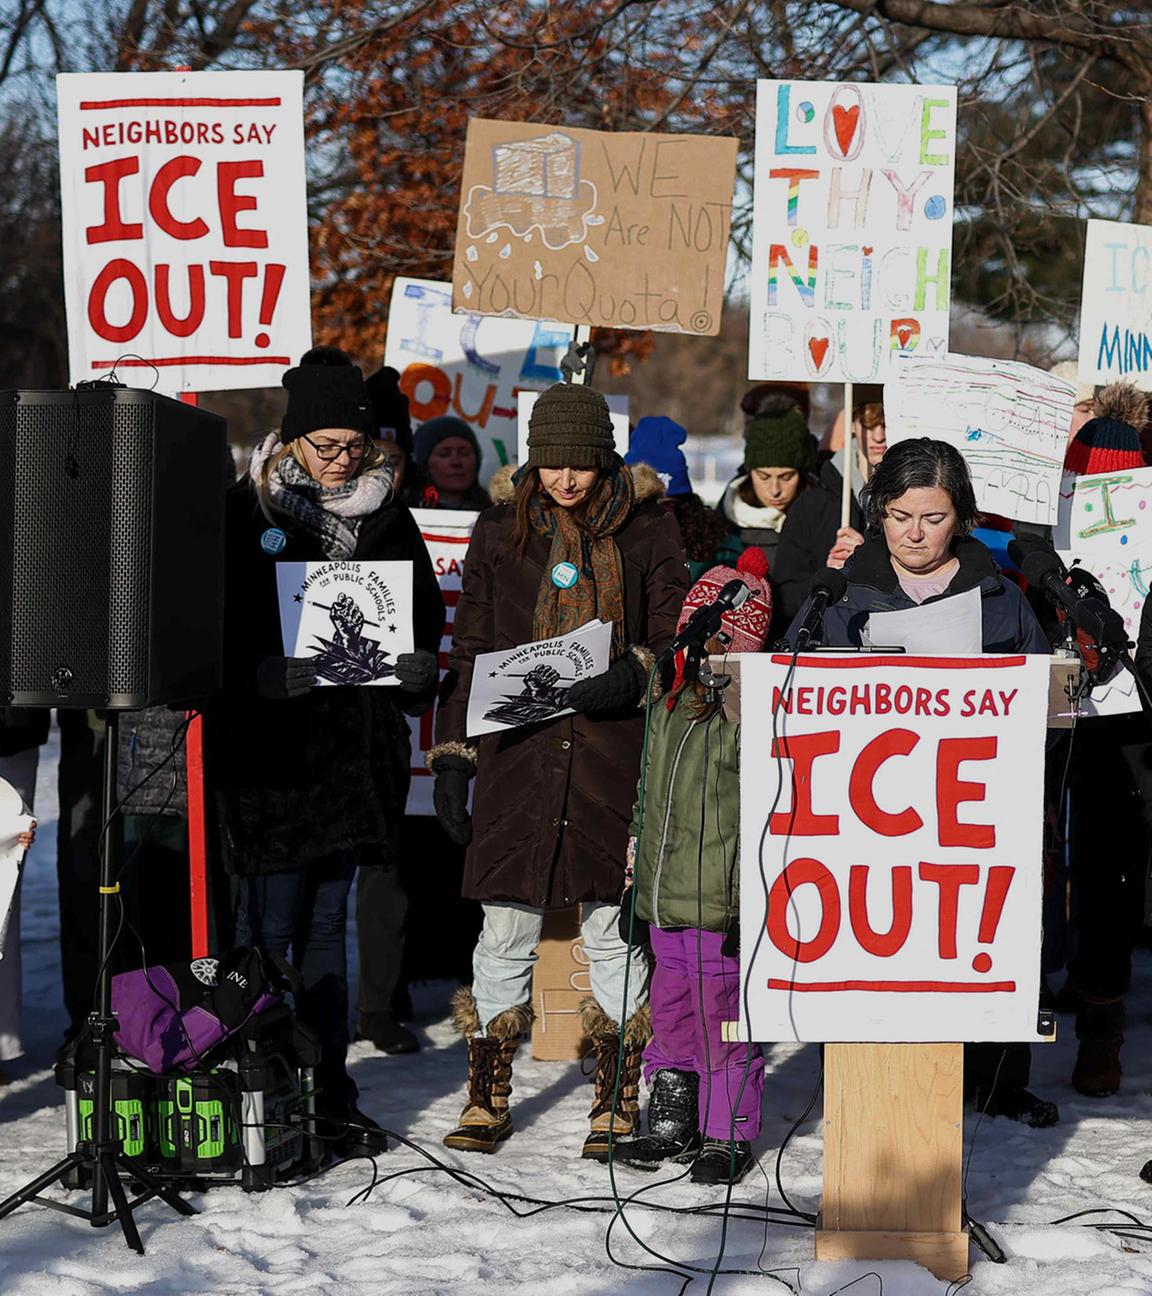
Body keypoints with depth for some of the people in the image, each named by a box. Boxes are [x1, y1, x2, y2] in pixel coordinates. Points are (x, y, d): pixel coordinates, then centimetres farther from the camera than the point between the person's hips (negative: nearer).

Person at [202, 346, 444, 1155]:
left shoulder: (386, 514, 9)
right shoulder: (247, 512, -4)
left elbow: (427, 611, 15)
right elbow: (213, 628, -7)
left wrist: (420, 667, -5)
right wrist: (259, 673, -25)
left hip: (358, 746, 4)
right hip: (271, 750, -4)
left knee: (328, 922, 12)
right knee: (270, 923, -4)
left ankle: (331, 1095, 17)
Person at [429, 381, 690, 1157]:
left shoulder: (648, 532, 6)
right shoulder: (501, 534, 10)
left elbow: (675, 641, 6)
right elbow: (470, 652, 13)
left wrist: (633, 676, -15)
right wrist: (453, 757, 7)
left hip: (614, 754, -1)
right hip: (518, 752, 1)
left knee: (613, 928, 2)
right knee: (506, 932, 3)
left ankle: (618, 1100, 14)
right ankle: (488, 1099, 14)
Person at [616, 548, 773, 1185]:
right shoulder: (670, 711, 14)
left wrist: (746, 902, -16)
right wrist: (634, 883, 22)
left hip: (720, 906, -7)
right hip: (665, 902, 7)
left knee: (720, 1016, -1)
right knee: (669, 1013, 15)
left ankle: (727, 1136, 11)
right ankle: (672, 1125, 27)